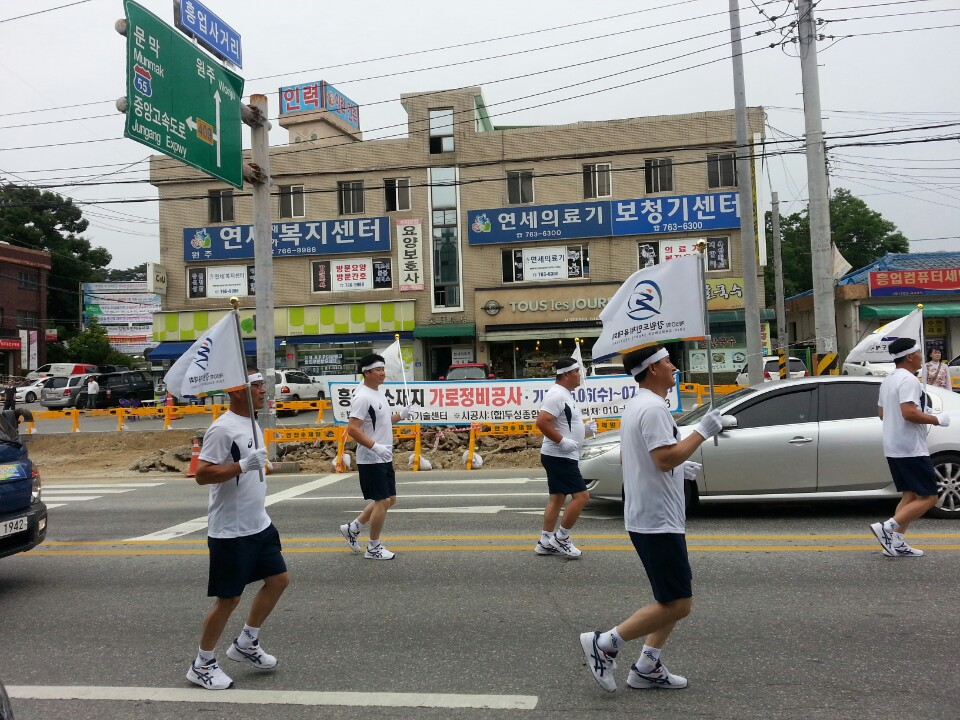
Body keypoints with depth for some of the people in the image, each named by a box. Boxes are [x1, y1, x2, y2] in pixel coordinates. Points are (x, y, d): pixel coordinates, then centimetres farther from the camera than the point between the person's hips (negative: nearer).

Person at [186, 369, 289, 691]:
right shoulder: (222, 429, -19)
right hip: (230, 532, -9)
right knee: (228, 598, 1)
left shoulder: (252, 425, 10)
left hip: (259, 525, 9)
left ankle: (246, 644, 29)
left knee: (278, 579, 14)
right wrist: (242, 465, -33)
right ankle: (202, 665, 20)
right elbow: (201, 474, -24)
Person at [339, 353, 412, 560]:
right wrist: (376, 447, -29)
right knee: (382, 501, -3)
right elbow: (352, 429, -24)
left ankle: (352, 528, 27)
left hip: (384, 459, 10)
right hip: (370, 460, -10)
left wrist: (400, 416, 10)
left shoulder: (379, 394, 12)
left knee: (389, 500, 15)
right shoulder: (363, 397, -18)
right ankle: (373, 548, 12)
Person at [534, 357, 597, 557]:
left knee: (557, 497, 12)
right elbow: (542, 422, -27)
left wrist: (584, 427, 11)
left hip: (561, 456, 11)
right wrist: (563, 441, -25)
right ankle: (561, 538, 2)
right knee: (581, 495, -8)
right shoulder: (557, 395, -19)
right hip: (559, 457, -11)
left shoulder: (565, 394, 15)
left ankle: (545, 542, 17)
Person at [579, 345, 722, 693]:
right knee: (678, 604, -6)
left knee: (675, 598, 17)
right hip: (657, 521, -11)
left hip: (648, 517, 11)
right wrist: (702, 431, -19)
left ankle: (647, 668, 21)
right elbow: (665, 457, -28)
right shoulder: (653, 408, -18)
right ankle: (604, 644, 0)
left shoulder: (636, 405, 15)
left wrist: (679, 468, 18)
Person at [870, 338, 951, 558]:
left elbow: (881, 412, 22)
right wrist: (936, 420, -13)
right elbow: (909, 412, -27)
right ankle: (887, 528, -13)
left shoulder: (888, 380, 15)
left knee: (909, 495, 13)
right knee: (928, 497, -5)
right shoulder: (908, 380, -16)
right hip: (911, 449, -10)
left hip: (893, 448, 10)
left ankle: (896, 543, 8)